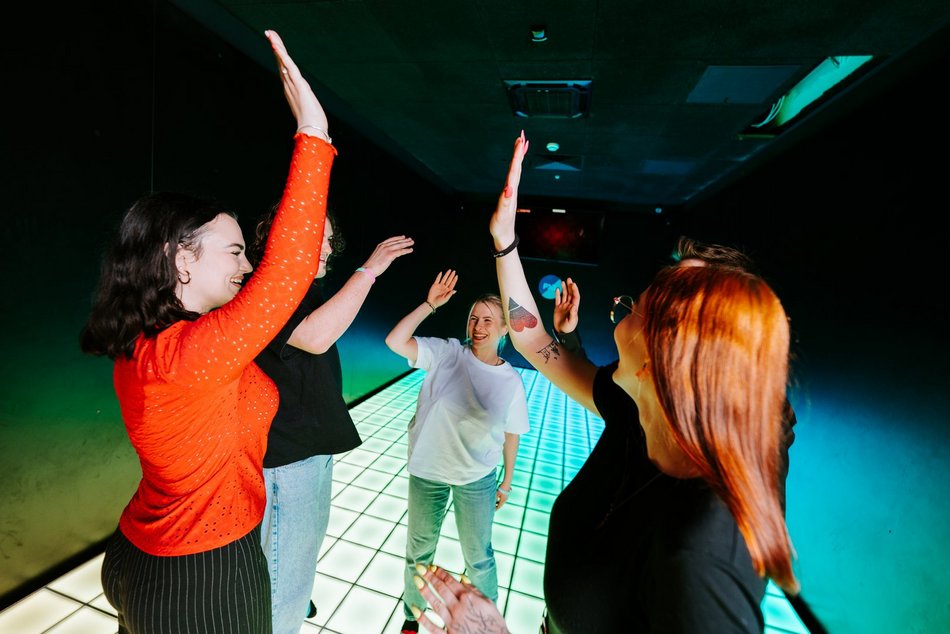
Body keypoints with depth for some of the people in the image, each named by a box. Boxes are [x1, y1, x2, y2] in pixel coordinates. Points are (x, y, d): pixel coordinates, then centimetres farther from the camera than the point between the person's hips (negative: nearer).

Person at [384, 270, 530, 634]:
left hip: (478, 479, 0)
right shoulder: (446, 353, -15)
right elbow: (395, 341, -25)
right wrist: (430, 305, -27)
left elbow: (511, 435, 0)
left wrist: (507, 482, 9)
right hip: (427, 471, 1)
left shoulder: (511, 381, -10)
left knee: (478, 556, 18)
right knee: (419, 549, 22)